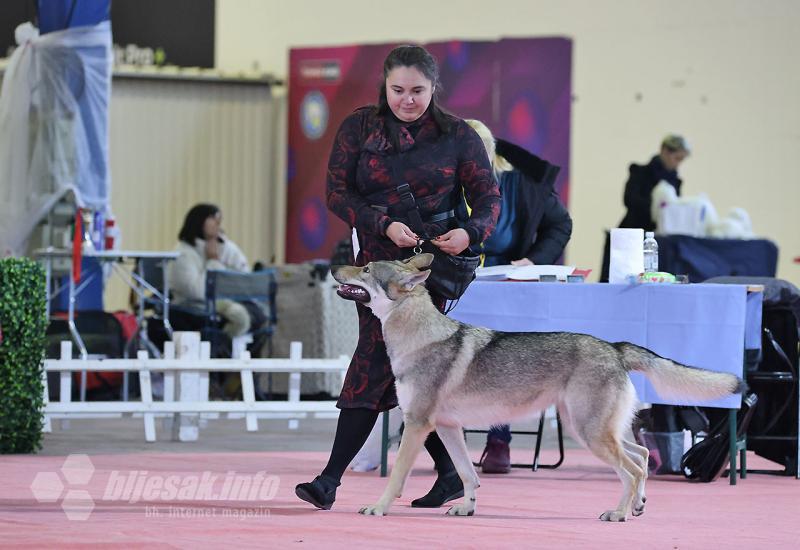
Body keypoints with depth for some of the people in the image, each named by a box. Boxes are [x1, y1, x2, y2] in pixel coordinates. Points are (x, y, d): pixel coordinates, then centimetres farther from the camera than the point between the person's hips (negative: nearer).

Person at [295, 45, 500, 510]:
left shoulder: (458, 136, 1)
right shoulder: (359, 129, 5)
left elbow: (489, 197, 1)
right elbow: (337, 192, -1)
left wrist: (470, 232, -20)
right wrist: (385, 225, -16)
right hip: (377, 259, 4)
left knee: (378, 359, -13)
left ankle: (331, 479, -16)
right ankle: (450, 474, 18)